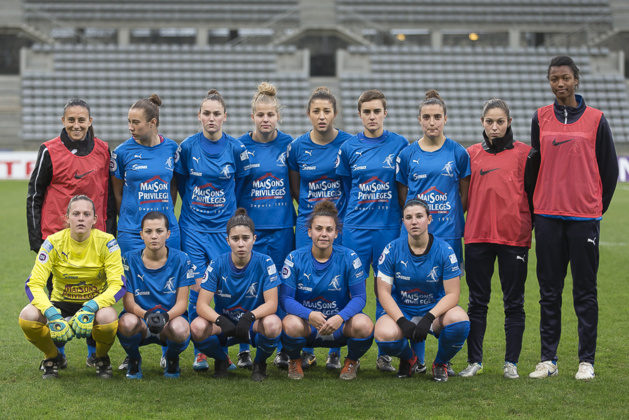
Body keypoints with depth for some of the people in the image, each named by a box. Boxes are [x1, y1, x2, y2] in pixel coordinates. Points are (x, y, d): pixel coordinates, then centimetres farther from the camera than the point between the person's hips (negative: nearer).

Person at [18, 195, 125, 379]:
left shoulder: (106, 242, -12)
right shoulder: (54, 242, -11)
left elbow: (118, 285, -16)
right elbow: (33, 284, -15)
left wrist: (90, 308, -34)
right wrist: (51, 314, -34)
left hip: (95, 303, -1)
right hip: (61, 304, 1)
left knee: (108, 317, -38)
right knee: (27, 316, -30)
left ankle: (101, 358, 0)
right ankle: (54, 357, 3)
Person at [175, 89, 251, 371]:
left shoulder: (236, 149, -1)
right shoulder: (187, 147, -1)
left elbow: (241, 186, 10)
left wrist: (227, 209, 9)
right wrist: (194, 206, 12)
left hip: (225, 228, 0)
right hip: (193, 228, 0)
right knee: (197, 288, -3)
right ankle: (200, 351, 7)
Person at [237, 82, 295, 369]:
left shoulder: (288, 144, 4)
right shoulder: (240, 146, 0)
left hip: (282, 226, 1)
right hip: (250, 226, -1)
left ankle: (283, 349, 13)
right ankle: (244, 349, 9)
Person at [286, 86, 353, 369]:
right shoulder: (298, 146, 2)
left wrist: (344, 211, 1)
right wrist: (310, 210, 6)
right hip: (307, 225, 1)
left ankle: (335, 352, 10)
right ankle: (306, 351, 11)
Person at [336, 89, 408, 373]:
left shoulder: (400, 145, 3)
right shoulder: (349, 147, 5)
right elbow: (344, 189, 14)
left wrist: (404, 218, 6)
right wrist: (347, 216, 10)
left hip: (389, 225, -1)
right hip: (356, 227, 1)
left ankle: (384, 353, 10)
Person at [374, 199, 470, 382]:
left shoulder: (444, 250, -9)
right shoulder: (392, 250, -7)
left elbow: (452, 294, -12)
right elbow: (384, 292, -8)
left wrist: (429, 318, -29)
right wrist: (402, 321, -24)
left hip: (435, 311, 0)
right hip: (401, 311, 0)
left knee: (459, 319, -34)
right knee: (385, 335, -33)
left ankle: (441, 363, -1)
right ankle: (409, 359, 7)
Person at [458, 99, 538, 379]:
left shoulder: (525, 153, 2)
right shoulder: (471, 154, 9)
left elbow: (533, 193, 4)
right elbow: (463, 195, 14)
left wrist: (534, 227, 0)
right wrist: (459, 227, 9)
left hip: (514, 237, -2)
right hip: (478, 235, 2)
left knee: (513, 301, 4)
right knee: (477, 301, 7)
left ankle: (511, 363, 11)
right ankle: (474, 361, 14)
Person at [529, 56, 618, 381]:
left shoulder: (595, 120, 2)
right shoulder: (540, 118, 8)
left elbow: (609, 170, 6)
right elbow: (535, 165, 13)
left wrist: (598, 208, 6)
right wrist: (537, 207, 10)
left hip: (584, 217, -2)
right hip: (548, 217, 2)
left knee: (585, 291, 1)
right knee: (549, 292, 5)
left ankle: (587, 360, 7)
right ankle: (548, 359, 10)